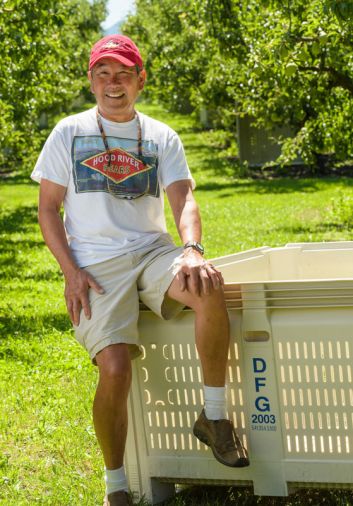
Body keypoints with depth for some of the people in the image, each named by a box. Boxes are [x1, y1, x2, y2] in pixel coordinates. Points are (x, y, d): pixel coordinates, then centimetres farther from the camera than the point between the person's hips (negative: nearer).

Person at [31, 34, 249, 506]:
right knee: (115, 369, -22)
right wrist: (71, 271, -7)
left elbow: (183, 200, 0)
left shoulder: (161, 137, 11)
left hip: (152, 250, 2)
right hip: (96, 262, -1)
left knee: (210, 287, -32)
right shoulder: (69, 132, 8)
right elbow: (48, 209, 7)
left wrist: (192, 249, -22)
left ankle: (214, 417, -15)